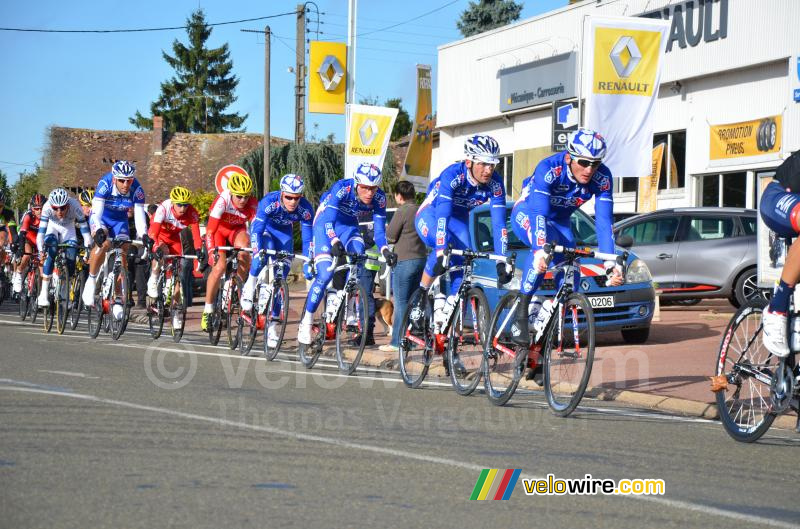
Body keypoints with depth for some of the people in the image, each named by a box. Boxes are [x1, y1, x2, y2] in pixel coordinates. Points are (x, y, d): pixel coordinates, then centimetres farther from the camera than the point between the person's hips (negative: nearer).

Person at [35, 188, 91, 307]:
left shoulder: (74, 205, -36)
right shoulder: (47, 207, -36)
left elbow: (84, 226, -33)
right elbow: (41, 230, -40)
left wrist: (88, 247, -43)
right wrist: (41, 249, -52)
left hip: (68, 229, 1)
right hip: (53, 227, -1)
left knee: (71, 258, -15)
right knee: (51, 252, -26)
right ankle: (43, 293, -25)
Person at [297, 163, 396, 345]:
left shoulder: (379, 198, -20)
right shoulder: (342, 188, -31)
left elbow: (379, 230, -18)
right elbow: (328, 220, -37)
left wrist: (385, 250, -37)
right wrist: (334, 242, -55)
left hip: (349, 226, 4)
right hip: (326, 223, -4)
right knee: (326, 274, -18)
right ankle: (306, 322, -7)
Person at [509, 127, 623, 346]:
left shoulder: (602, 178, -24)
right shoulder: (549, 168, -35)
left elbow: (603, 221, -26)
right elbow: (539, 213, -43)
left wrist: (611, 262, -37)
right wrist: (541, 250, -58)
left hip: (559, 221, 5)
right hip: (527, 212, -5)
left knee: (571, 280, -14)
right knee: (546, 246, -37)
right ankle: (521, 316, -32)